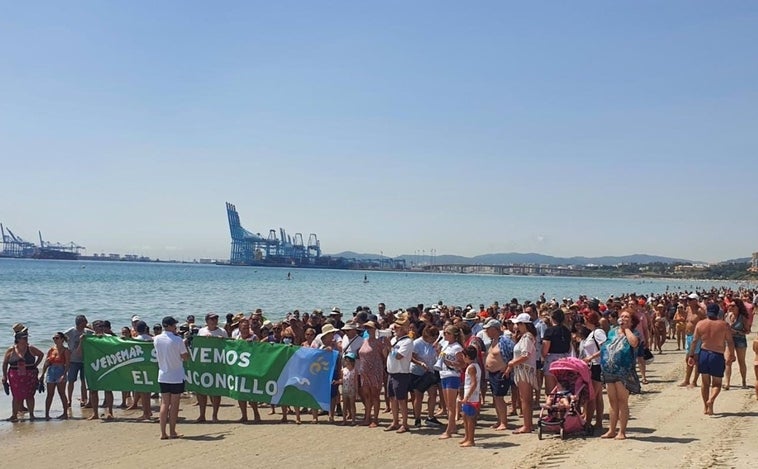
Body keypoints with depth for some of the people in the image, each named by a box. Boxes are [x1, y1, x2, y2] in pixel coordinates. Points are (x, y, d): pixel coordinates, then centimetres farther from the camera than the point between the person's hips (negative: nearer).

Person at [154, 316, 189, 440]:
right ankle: (172, 432, 9)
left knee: (164, 404, 9)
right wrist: (185, 345, 9)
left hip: (163, 376, 4)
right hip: (176, 376, -4)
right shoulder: (178, 340, -15)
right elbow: (185, 357, -8)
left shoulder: (157, 339, 0)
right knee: (174, 405, 4)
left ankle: (163, 433, 6)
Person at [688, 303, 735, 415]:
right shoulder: (724, 324, -6)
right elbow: (730, 342, -4)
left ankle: (705, 408, 17)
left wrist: (691, 355, 7)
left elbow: (694, 341, 1)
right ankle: (711, 400, -19)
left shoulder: (700, 324, 0)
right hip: (717, 356, -2)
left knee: (705, 382, 15)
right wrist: (731, 355, 8)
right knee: (716, 383, 9)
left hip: (703, 354, 2)